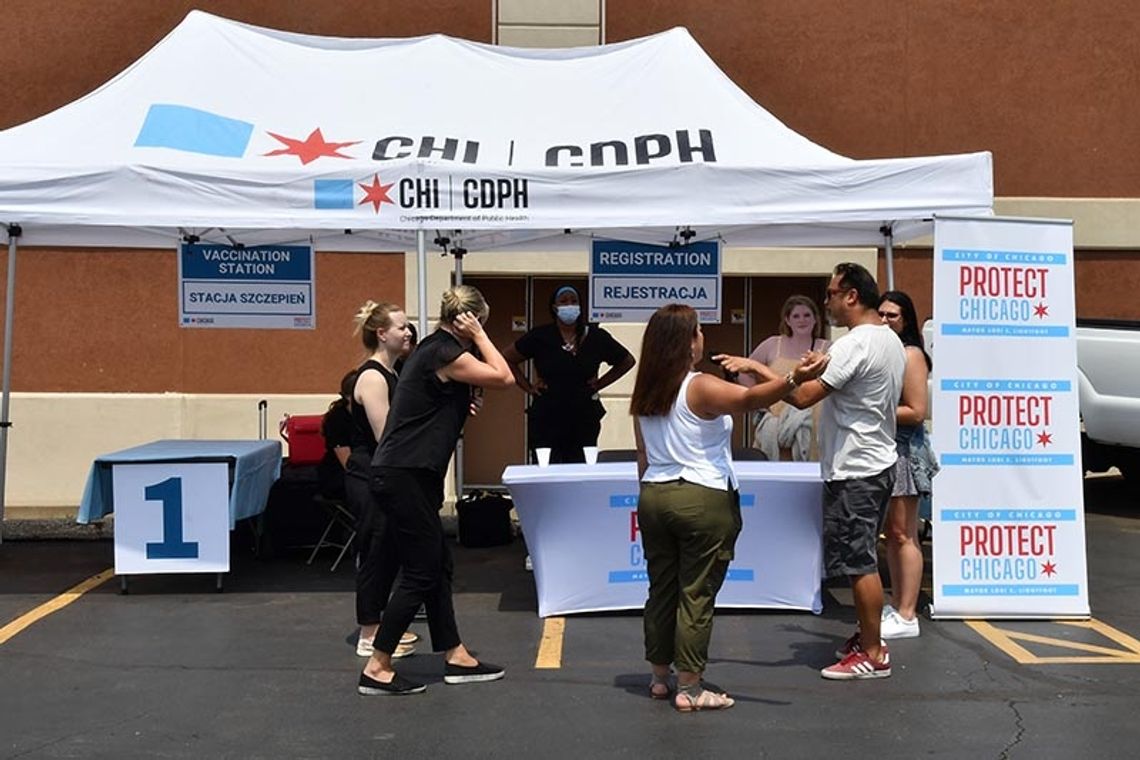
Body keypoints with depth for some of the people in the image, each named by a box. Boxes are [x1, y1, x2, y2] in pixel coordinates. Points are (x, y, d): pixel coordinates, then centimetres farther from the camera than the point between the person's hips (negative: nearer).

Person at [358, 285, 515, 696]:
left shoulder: (434, 347, 15)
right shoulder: (445, 353, -15)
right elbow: (504, 377, -11)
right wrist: (478, 335, -6)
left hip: (406, 474, 10)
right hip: (404, 476, -10)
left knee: (438, 567, 15)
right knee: (420, 574, -3)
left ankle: (455, 657, 24)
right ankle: (376, 669, 4)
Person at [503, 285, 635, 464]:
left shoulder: (596, 337, 4)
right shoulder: (540, 337, 0)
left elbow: (627, 361, 17)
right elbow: (508, 359, 10)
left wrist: (601, 383, 9)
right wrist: (527, 386, 3)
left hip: (585, 418, 1)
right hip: (546, 420, -1)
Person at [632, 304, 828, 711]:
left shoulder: (645, 393, 8)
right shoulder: (701, 387, -13)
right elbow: (749, 399, -32)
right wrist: (792, 379, -43)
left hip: (653, 497, 7)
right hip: (703, 500, -7)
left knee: (662, 589, 14)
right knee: (697, 594, 0)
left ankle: (659, 676, 25)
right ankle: (689, 688, 5)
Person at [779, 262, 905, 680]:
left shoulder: (855, 344, -19)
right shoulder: (891, 341, 13)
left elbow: (803, 396, -26)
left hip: (854, 470, -10)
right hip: (878, 462, 10)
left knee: (860, 563, -3)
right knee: (863, 561, 18)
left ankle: (872, 655, 4)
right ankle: (867, 638, 27)